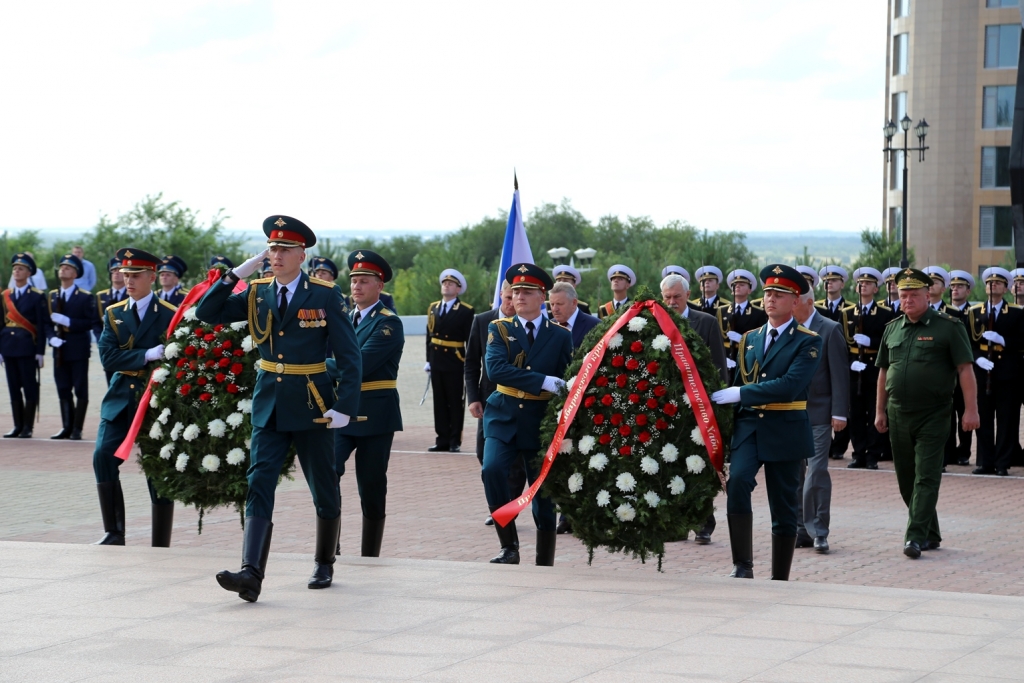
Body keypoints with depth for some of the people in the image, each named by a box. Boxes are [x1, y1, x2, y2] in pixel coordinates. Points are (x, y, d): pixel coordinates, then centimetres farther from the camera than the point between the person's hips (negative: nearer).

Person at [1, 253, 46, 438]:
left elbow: (41, 326, -4)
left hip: (27, 348, -5)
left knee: (30, 388, -1)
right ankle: (18, 426, 11)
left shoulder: (37, 296, -2)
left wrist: (40, 352, -8)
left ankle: (28, 427, 3)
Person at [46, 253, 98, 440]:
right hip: (60, 350, 5)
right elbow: (47, 323, 12)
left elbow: (91, 322, -9)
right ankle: (67, 427, 13)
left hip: (78, 349, -5)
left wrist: (68, 322, -19)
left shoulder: (86, 297, -3)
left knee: (80, 390, -2)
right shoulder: (52, 296, 12)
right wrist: (52, 338, -7)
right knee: (63, 390, 7)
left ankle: (77, 429, 0)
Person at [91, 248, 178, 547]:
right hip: (121, 399, 3)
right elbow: (108, 357, -5)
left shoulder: (170, 315, -2)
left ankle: (160, 545, 7)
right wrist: (147, 355, -18)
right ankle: (114, 532, -2)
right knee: (103, 456, -13)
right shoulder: (113, 314, 8)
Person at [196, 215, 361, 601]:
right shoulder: (256, 294, 5)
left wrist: (345, 407, -14)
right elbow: (206, 314, 2)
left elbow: (349, 356, -6)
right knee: (259, 485, -11)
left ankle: (324, 565, 29)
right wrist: (235, 275, -7)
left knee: (324, 490, 10)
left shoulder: (324, 296, -6)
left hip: (311, 406, -2)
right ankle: (252, 573, -20)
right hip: (269, 405, 3)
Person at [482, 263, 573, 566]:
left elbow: (566, 383, 3)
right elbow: (495, 368, -16)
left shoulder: (561, 336, 2)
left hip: (541, 422, 0)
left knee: (544, 495, 4)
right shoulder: (499, 330, 1)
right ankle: (509, 546, -13)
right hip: (503, 417, 0)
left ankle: (544, 565, 14)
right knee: (492, 470, -24)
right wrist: (543, 381, -24)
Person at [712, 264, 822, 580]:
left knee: (783, 508, 4)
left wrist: (738, 395, -20)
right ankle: (742, 565, -19)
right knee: (737, 482, -23)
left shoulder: (808, 343, -4)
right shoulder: (750, 339, 13)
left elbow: (789, 386, -18)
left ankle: (780, 579, 14)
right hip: (748, 426, 3)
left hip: (786, 432, -3)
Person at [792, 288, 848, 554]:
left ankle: (819, 531, -5)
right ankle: (801, 530, 14)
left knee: (817, 471, -9)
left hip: (817, 414, -5)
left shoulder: (830, 330, -4)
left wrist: (839, 413, -12)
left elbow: (840, 374, -6)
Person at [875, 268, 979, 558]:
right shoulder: (893, 329, 10)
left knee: (926, 477, -8)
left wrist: (971, 409, -14)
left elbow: (965, 370, -8)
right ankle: (931, 534, 24)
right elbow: (884, 372, 16)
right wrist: (880, 411, 13)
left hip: (932, 416, -6)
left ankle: (916, 536, -10)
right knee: (906, 479, 11)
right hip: (898, 415, 6)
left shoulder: (948, 327, -5)